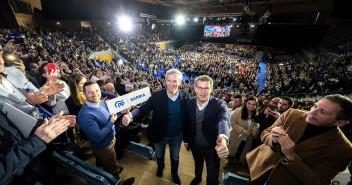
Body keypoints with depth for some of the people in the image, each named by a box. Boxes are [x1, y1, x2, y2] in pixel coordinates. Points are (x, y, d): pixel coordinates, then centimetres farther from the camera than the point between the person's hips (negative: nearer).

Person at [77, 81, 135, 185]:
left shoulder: (102, 103, -8)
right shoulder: (85, 115, -33)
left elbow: (110, 116, 10)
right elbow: (97, 138, -33)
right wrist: (111, 122, -26)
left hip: (111, 139, 6)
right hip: (103, 147, -6)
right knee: (113, 169, 22)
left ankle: (116, 168, 62)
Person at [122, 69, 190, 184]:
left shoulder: (186, 95, -18)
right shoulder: (156, 95, -21)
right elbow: (143, 109, -27)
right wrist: (131, 116, -47)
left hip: (177, 136, 1)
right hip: (159, 135, 0)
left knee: (175, 158, 29)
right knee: (159, 156, 31)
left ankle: (174, 173, 63)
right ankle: (160, 167, 68)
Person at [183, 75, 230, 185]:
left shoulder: (220, 104, -25)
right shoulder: (189, 103, -15)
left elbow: (224, 121, -44)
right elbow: (187, 123, -3)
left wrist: (223, 139, -65)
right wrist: (186, 140, 6)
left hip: (212, 147, -3)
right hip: (195, 145, 4)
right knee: (197, 164, 34)